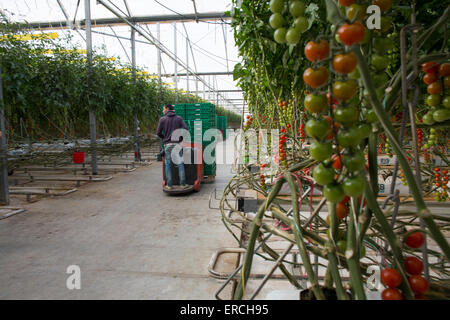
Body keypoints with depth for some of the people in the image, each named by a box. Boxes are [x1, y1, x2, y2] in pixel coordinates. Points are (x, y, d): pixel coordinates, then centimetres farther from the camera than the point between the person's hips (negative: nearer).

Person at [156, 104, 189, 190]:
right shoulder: (179, 118, 7)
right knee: (180, 164, 2)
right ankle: (183, 184, 2)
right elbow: (185, 128, -5)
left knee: (168, 164, 6)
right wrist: (181, 137, 9)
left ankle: (169, 185, 6)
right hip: (177, 143, 1)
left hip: (168, 144, 0)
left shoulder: (162, 119, 3)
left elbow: (158, 133, 2)